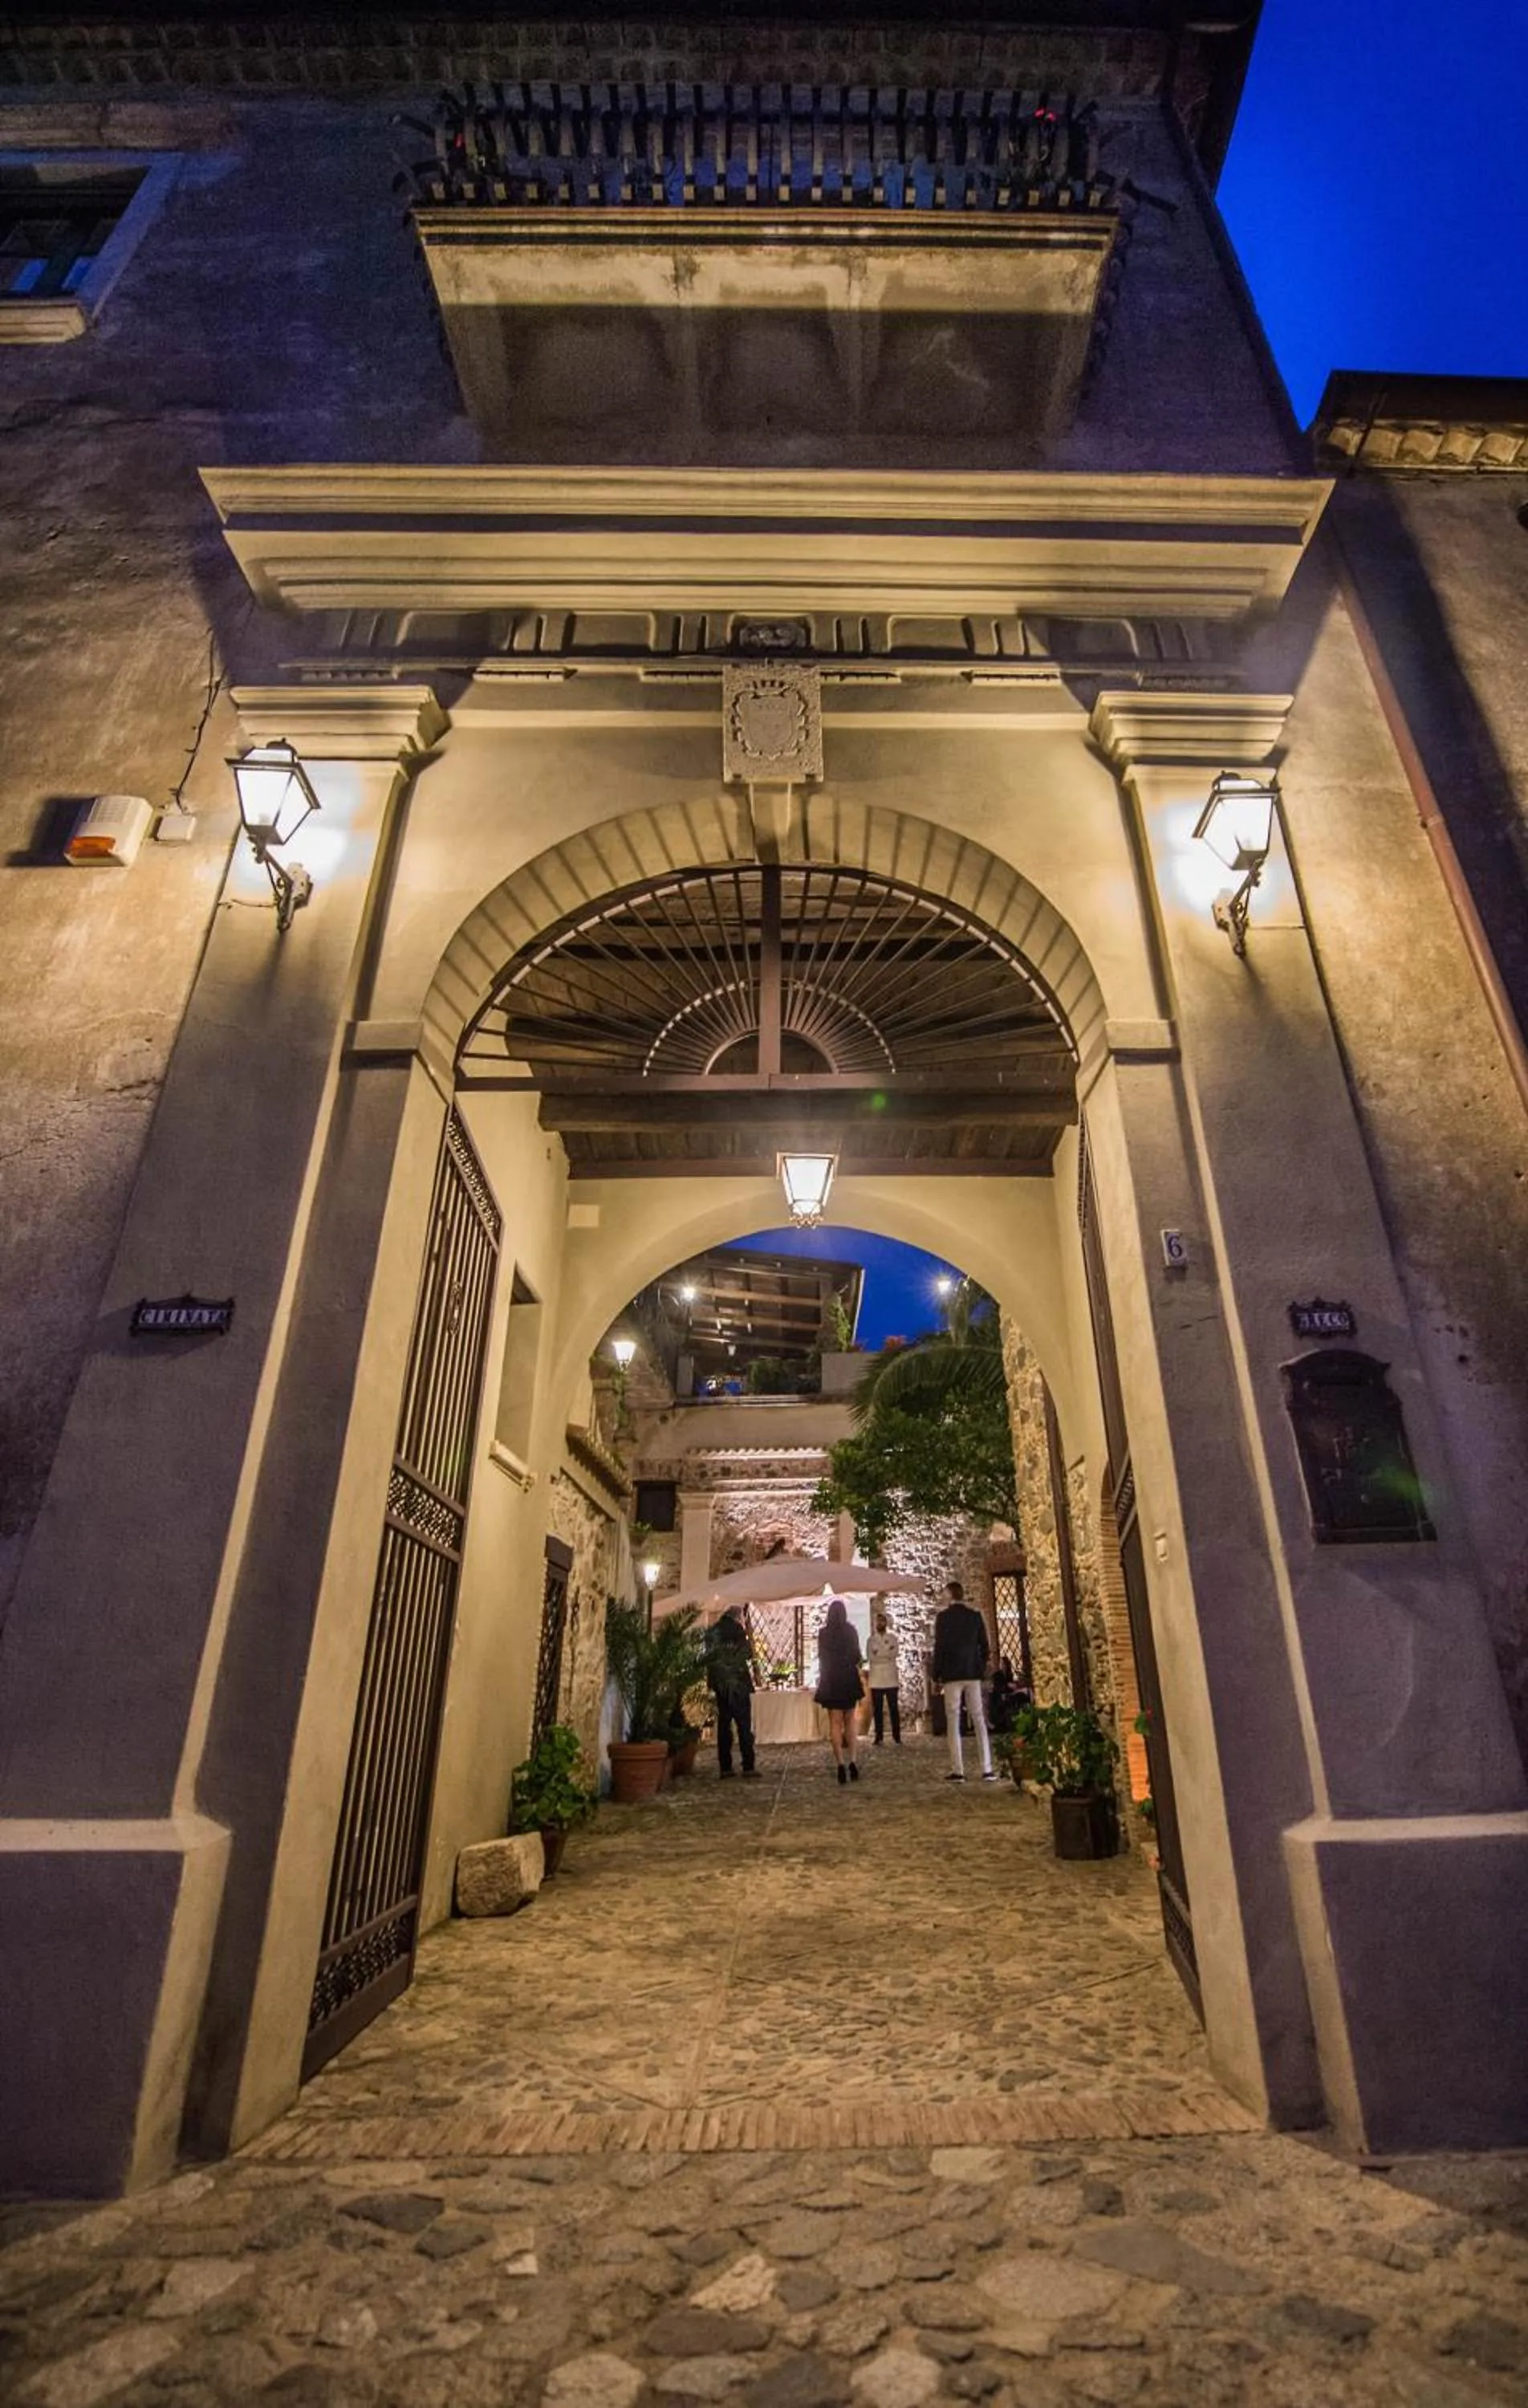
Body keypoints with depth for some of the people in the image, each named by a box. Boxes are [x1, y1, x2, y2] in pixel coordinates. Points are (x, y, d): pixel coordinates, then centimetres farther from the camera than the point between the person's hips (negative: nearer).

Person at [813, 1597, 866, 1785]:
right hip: (849, 1679, 1)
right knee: (849, 1721, 14)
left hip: (830, 1680, -1)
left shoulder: (823, 1633, -5)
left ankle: (841, 1763, -6)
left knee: (835, 1723, 3)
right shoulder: (851, 1631, -3)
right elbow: (857, 1657, 0)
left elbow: (821, 1658, 1)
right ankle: (852, 1761, 5)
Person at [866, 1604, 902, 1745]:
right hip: (876, 1679, 1)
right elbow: (871, 1656, -5)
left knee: (894, 1708, -2)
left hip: (891, 1678, -1)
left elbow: (894, 1653, -7)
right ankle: (879, 1737, 8)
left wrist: (879, 1654, -14)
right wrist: (887, 1655, -12)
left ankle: (897, 1736, 3)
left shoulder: (892, 1637, 8)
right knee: (877, 1709, 3)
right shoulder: (871, 1639, 9)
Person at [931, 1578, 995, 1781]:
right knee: (979, 1720, 6)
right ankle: (987, 1769, 3)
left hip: (952, 1674, -4)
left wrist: (937, 1674, -1)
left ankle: (957, 1770, -1)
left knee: (954, 1721, 1)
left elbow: (939, 1647, -8)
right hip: (973, 1673, 4)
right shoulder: (975, 1615, 7)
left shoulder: (943, 1616, -6)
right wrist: (982, 1669, 14)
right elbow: (984, 1645, 8)